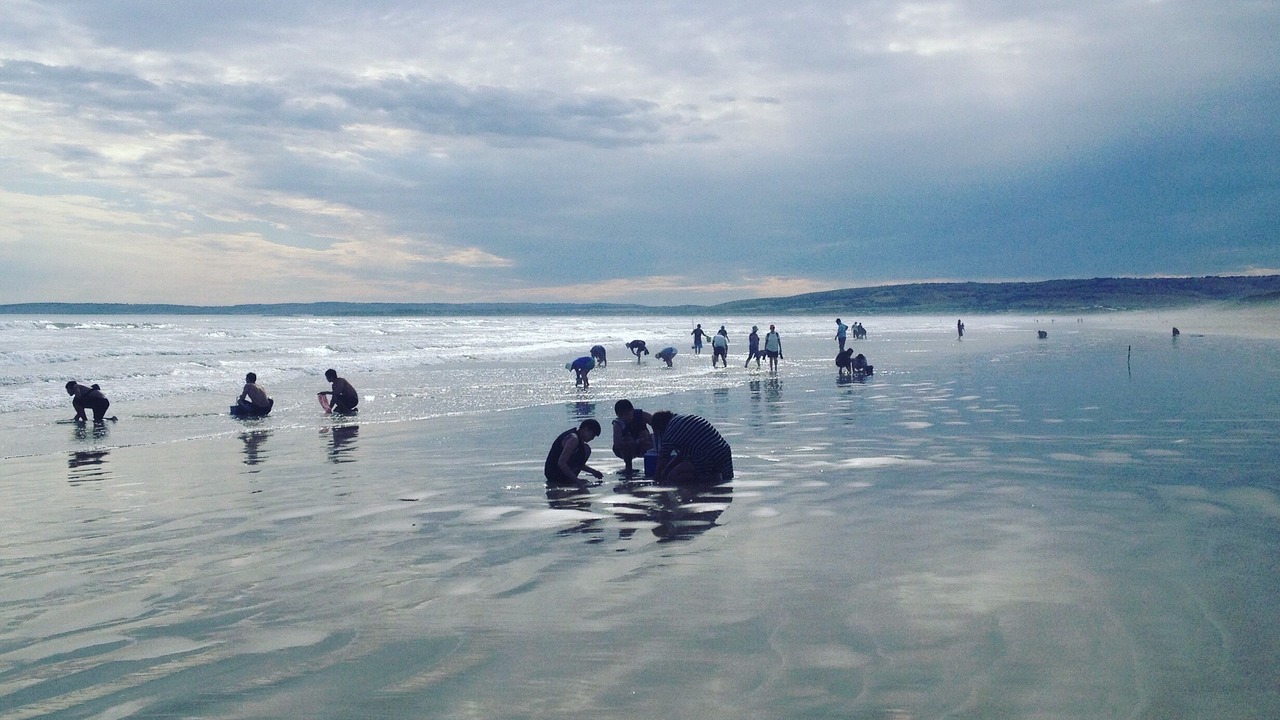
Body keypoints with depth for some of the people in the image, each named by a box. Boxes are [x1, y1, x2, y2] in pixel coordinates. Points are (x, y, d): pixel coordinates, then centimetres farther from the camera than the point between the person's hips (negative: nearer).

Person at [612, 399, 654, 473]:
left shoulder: (641, 415, -20)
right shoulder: (618, 424, -26)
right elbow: (617, 443, -42)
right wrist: (637, 442, -50)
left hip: (644, 448, 3)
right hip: (627, 451, -2)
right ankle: (628, 466, -10)